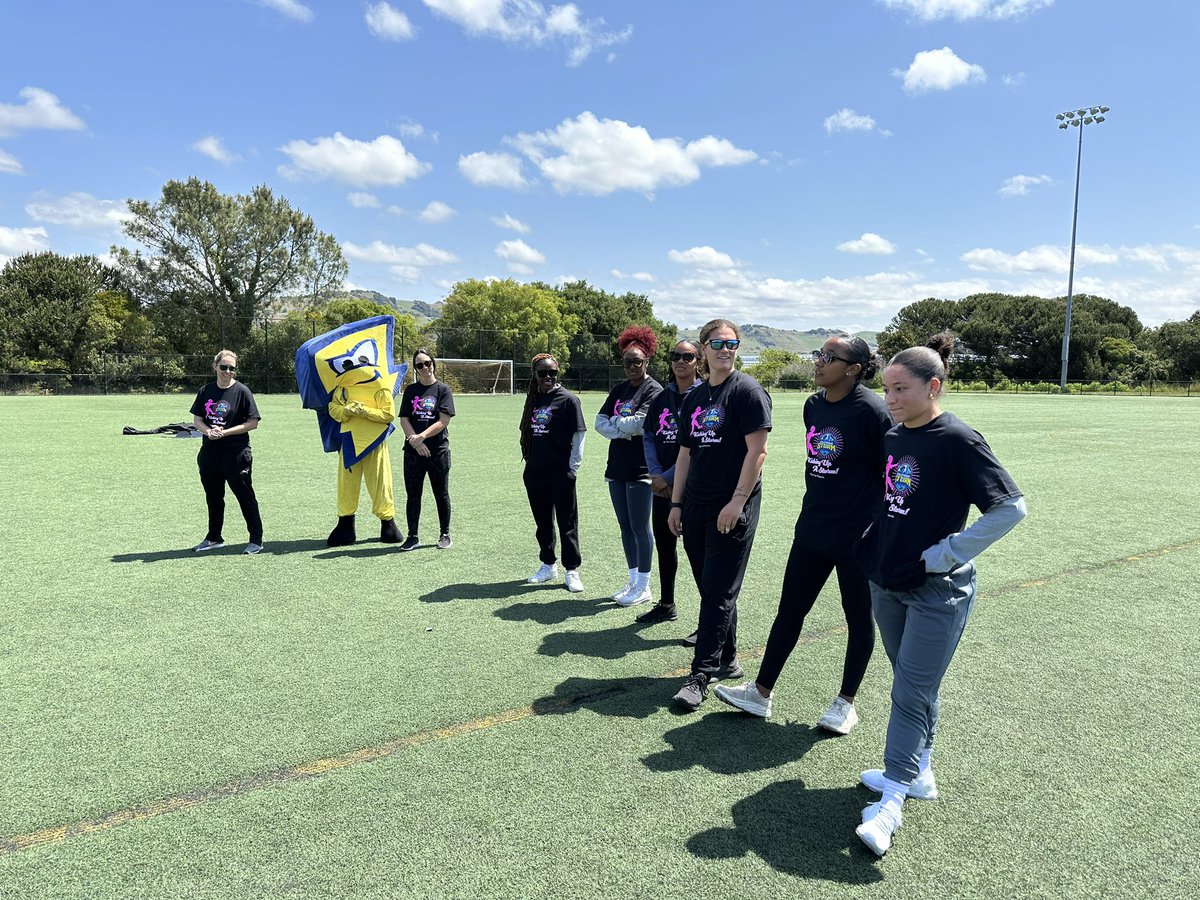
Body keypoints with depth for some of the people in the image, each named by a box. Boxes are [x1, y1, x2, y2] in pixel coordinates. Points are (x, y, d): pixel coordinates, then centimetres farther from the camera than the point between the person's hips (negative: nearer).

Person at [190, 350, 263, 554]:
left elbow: (253, 422, -9)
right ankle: (214, 537, 31)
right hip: (210, 451, 5)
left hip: (236, 453, -5)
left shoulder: (241, 391, -7)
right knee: (213, 496, 16)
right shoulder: (206, 391, 7)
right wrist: (208, 431, -11)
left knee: (245, 495, 0)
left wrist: (225, 432, -17)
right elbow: (197, 418, 10)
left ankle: (256, 540, 8)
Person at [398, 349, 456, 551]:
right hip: (413, 451, 3)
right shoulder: (411, 390, 9)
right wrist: (414, 441, -11)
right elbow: (404, 419, 4)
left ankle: (445, 535, 20)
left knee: (441, 494, 7)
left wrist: (421, 437, -15)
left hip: (438, 451, -3)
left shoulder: (443, 389, -1)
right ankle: (412, 536, 16)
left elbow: (443, 421, -9)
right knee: (413, 495, 6)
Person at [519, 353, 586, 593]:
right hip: (535, 472, 6)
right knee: (543, 523, 15)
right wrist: (529, 462, 11)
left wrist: (572, 468, -12)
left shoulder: (568, 399, -7)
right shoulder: (534, 400, 9)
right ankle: (548, 566, 29)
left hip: (561, 473, -6)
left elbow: (578, 434, -9)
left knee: (567, 523, 3)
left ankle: (571, 571, 13)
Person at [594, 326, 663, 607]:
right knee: (625, 528, 13)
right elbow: (600, 423, 6)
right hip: (617, 468, 7)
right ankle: (633, 581, 25)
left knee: (640, 529, -1)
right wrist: (624, 430, -11)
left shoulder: (654, 390, -8)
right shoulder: (619, 390, 14)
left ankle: (643, 587, 11)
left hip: (640, 470, -7)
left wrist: (614, 421, -5)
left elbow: (638, 423, -21)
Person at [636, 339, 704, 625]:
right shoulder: (661, 399, 11)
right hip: (662, 488, 6)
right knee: (664, 545, 16)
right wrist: (656, 474, -5)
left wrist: (669, 477, -14)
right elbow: (648, 437, 9)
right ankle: (666, 605, 33)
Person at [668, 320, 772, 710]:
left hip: (733, 509, -7)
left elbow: (757, 450, -13)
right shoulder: (693, 399, 13)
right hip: (696, 507, 7)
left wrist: (737, 501, -18)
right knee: (710, 588, 14)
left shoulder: (748, 391, -7)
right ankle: (727, 660, 29)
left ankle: (701, 675, 3)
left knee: (718, 593, -3)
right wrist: (676, 503, 13)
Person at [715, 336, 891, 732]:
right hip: (812, 529, 7)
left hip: (857, 535, -7)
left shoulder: (872, 410, -16)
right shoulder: (813, 406, 5)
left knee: (858, 616, 11)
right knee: (789, 609, 12)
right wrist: (820, 505, 16)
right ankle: (761, 692, 23)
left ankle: (846, 702, 26)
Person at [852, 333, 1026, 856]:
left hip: (937, 592, -7)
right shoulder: (892, 438, 4)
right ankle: (917, 774, 34)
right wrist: (874, 547, 8)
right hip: (887, 583, 7)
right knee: (912, 686, 19)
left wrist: (946, 553, -17)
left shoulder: (958, 441, -17)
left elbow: (1010, 507, -18)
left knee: (911, 694, -3)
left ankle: (890, 804, 6)